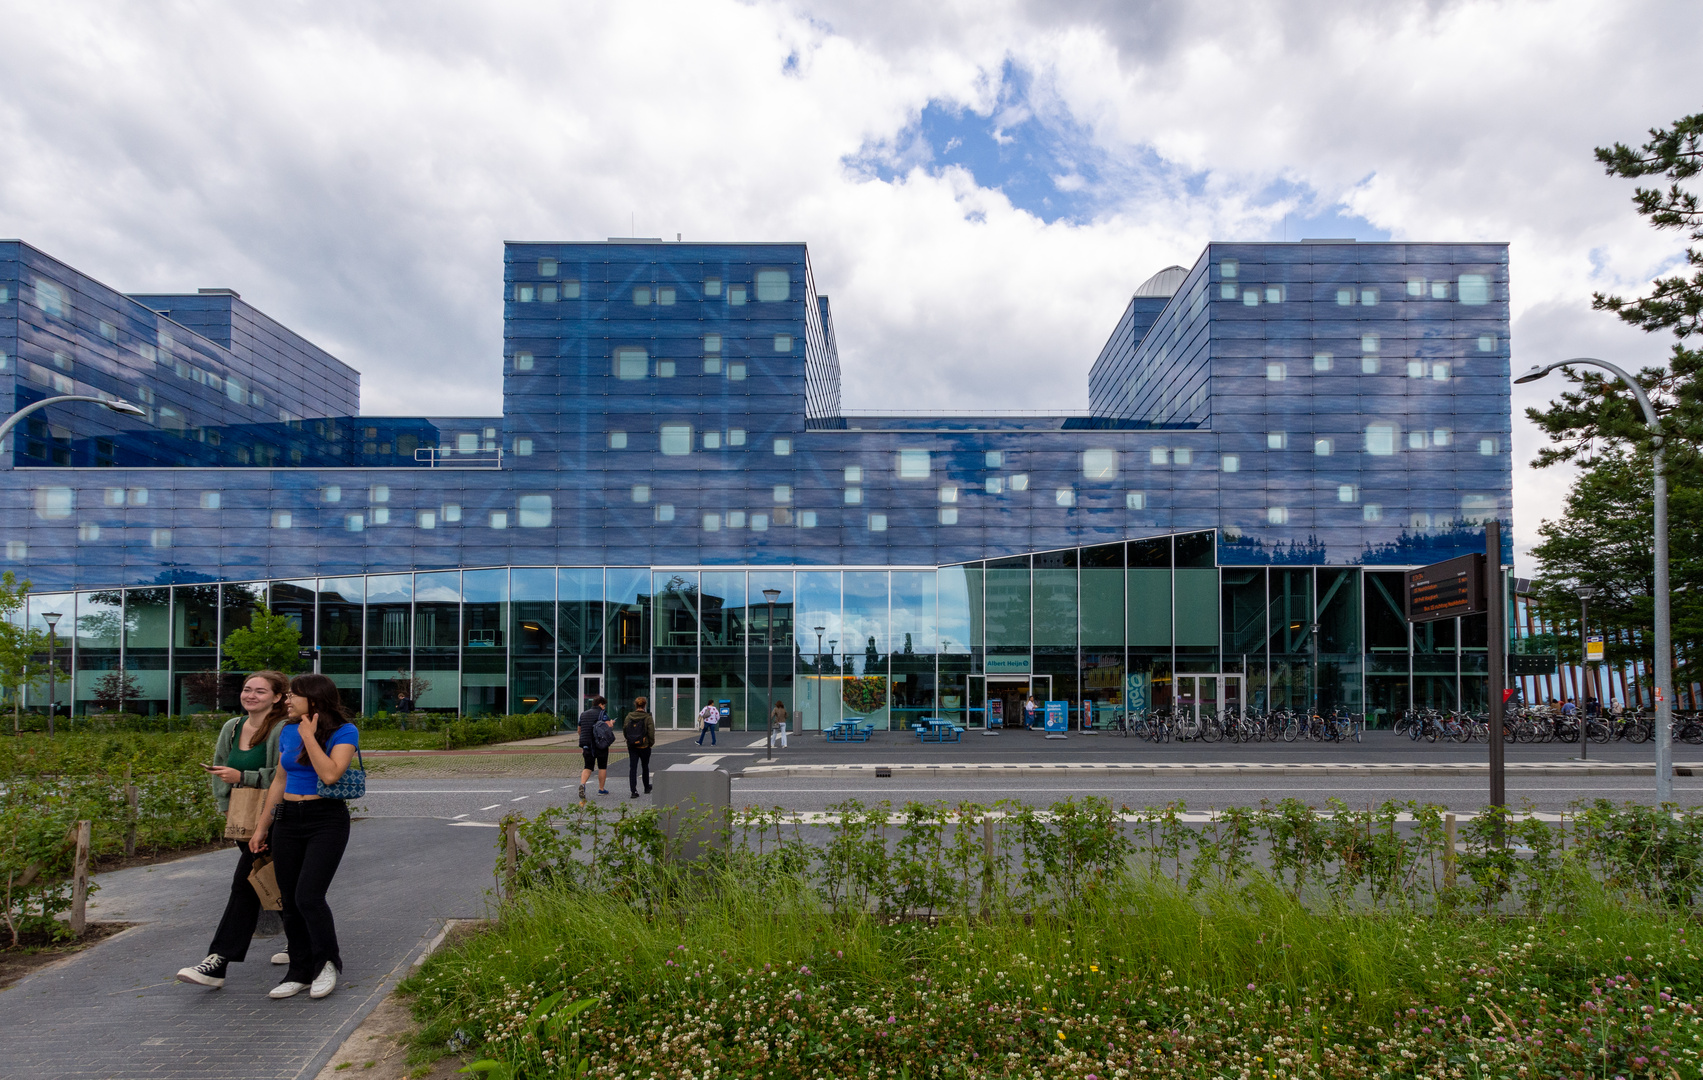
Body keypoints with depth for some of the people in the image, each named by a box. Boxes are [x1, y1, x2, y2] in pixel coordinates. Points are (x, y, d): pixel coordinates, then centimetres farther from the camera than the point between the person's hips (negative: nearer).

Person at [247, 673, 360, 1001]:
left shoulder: (344, 732, -10)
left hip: (327, 820, -6)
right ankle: (299, 973, 19)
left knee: (308, 896, -13)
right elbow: (280, 781, 15)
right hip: (287, 820, 6)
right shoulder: (288, 731, 9)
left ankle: (328, 962, 9)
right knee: (290, 901, 7)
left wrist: (308, 735, -17)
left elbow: (330, 774, -23)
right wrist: (262, 827, 16)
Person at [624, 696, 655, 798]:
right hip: (644, 746, -1)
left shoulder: (629, 717, -2)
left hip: (631, 746, 1)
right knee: (645, 767, 17)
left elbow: (624, 731, 3)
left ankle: (633, 791, -9)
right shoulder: (647, 718, -10)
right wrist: (651, 743, 4)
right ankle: (646, 788, 31)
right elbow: (651, 733, -11)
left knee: (632, 768, 1)